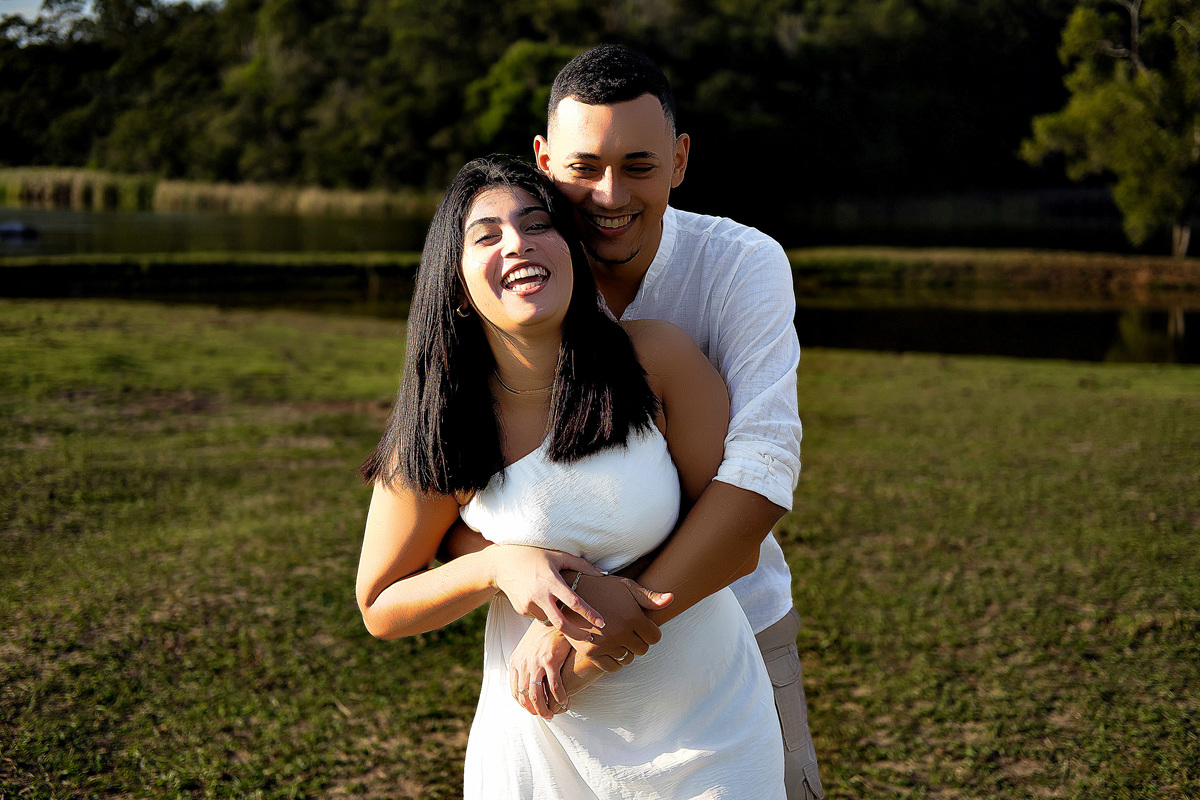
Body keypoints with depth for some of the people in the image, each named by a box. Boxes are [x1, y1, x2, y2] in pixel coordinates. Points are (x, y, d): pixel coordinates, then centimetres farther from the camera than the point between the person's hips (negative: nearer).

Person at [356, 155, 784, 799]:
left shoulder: (657, 357, -17)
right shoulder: (437, 433, -14)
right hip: (543, 729, 0)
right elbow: (380, 608, -4)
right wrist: (497, 566, -23)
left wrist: (608, 632, -21)